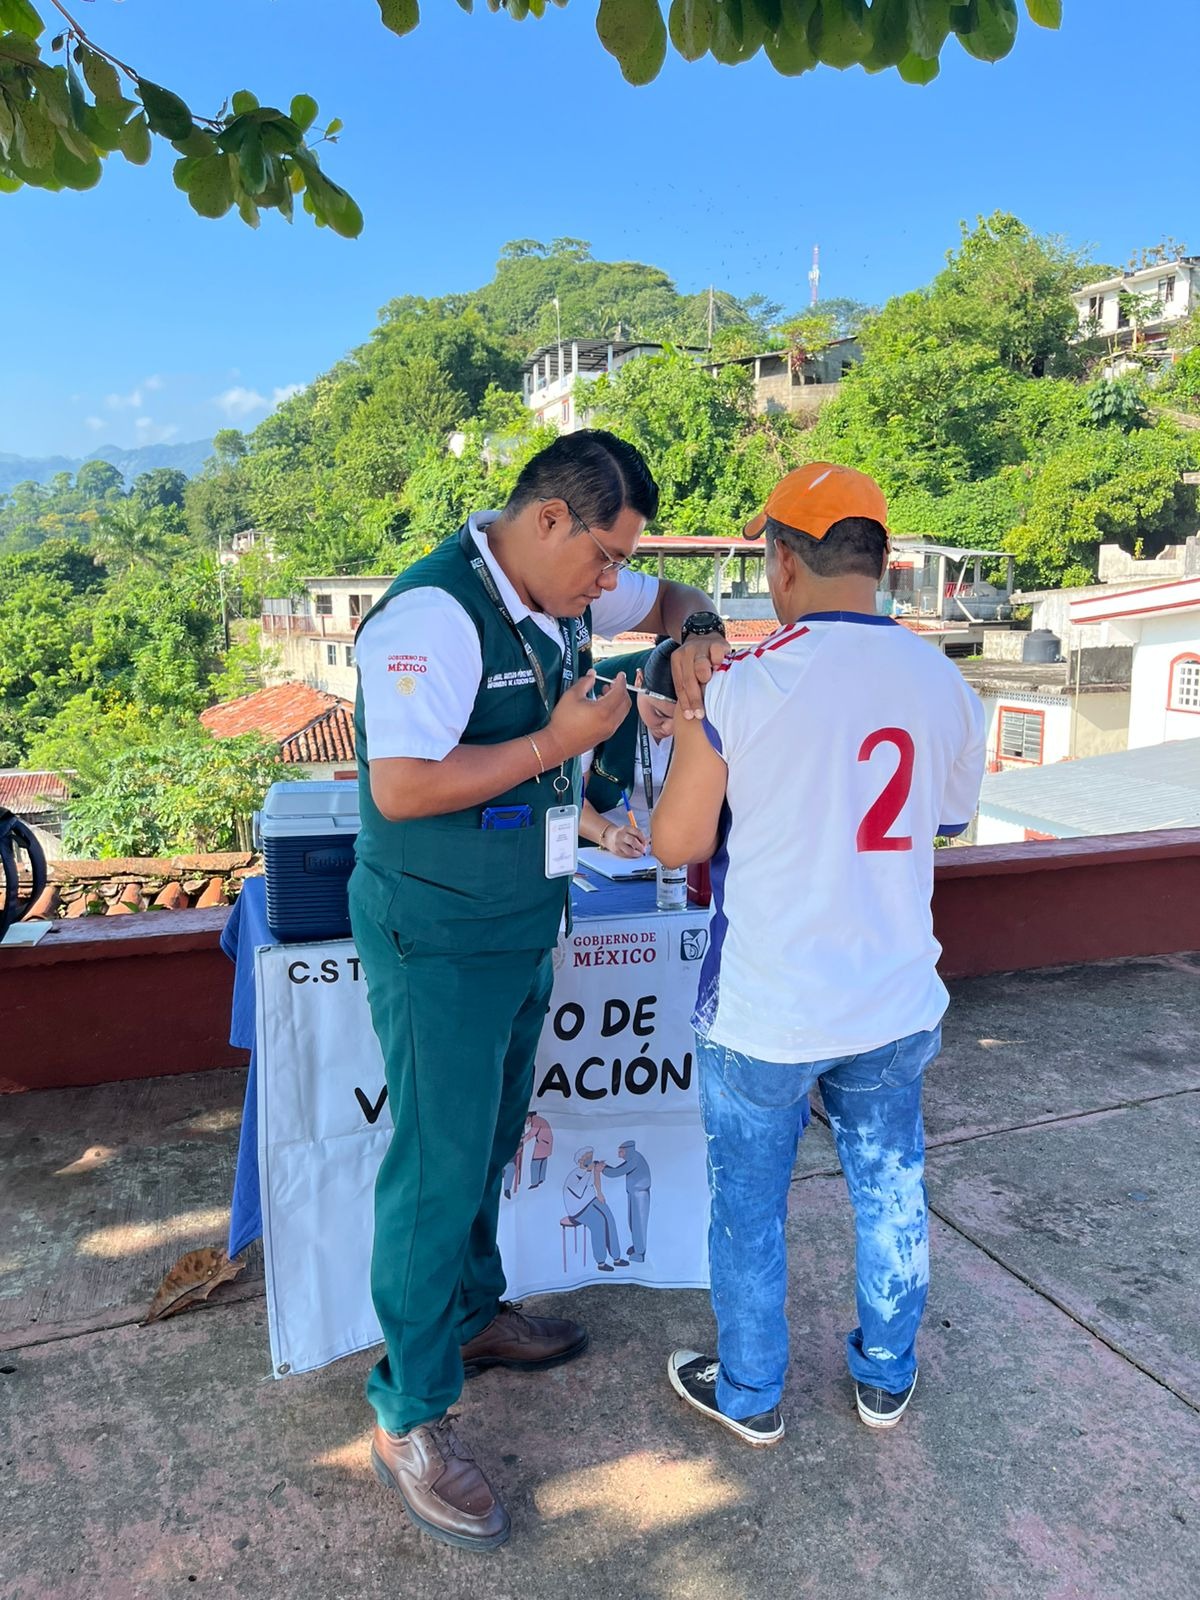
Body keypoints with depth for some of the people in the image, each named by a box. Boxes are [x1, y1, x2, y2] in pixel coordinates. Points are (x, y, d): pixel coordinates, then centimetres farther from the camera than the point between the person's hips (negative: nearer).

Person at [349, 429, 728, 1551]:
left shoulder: (564, 592, 5)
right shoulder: (432, 615, -22)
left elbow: (673, 601, 22)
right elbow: (400, 788, -29)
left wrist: (690, 641, -2)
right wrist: (557, 742, -23)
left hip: (524, 927, 8)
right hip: (440, 943, -8)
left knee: (490, 1142, 21)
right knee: (439, 1166, 2)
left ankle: (471, 1315, 44)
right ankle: (409, 1422, 20)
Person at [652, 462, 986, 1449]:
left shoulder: (743, 683, -18)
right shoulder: (946, 683, -4)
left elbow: (677, 844, -12)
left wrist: (697, 746, 3)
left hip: (766, 1012, -4)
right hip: (894, 1005, 4)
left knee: (749, 1208, 16)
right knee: (890, 1190, 23)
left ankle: (749, 1397, 37)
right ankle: (887, 1381, 43)